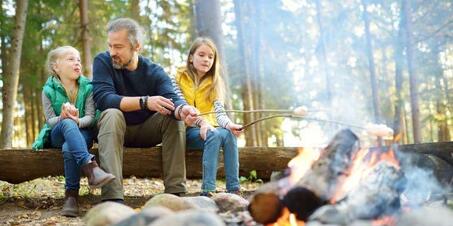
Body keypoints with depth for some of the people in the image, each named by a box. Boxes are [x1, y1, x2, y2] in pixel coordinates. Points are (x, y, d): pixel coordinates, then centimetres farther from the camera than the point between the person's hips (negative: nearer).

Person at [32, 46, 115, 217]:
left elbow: (91, 117, -6)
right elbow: (50, 120, -4)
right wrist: (62, 117, -28)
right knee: (67, 123, -37)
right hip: (57, 134, 0)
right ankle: (90, 168, -53)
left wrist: (77, 121, -30)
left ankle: (71, 195, -26)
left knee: (69, 148, -36)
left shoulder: (87, 87, 0)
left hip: (82, 131, 0)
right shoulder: (48, 90, -1)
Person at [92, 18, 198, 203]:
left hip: (146, 131, 2)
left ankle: (175, 193, -25)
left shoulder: (155, 72, -6)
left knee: (175, 116, -22)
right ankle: (112, 197, -44)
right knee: (112, 114, -33)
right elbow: (103, 98, -27)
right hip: (113, 129, -2)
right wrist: (145, 102, -38)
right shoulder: (102, 62, -12)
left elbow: (172, 99, -23)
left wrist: (182, 109, -48)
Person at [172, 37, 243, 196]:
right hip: (187, 130, -3)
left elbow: (219, 112, -2)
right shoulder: (178, 79, 2)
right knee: (214, 135, -33)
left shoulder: (214, 83, 11)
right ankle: (207, 191, -39)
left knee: (228, 134, -29)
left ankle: (234, 190, -32)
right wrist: (201, 122, -30)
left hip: (209, 128, 3)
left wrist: (229, 124, -25)